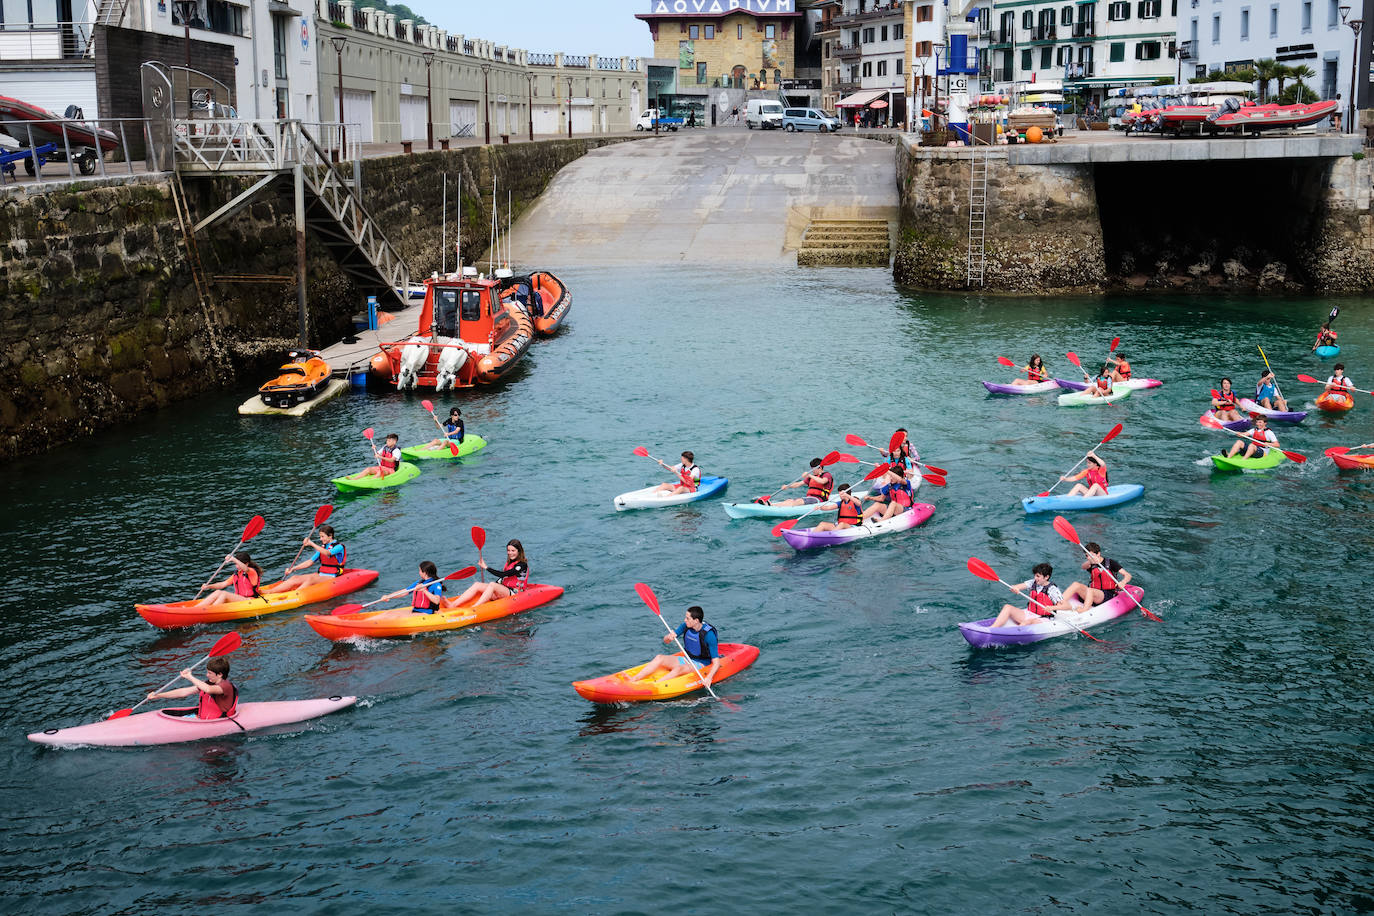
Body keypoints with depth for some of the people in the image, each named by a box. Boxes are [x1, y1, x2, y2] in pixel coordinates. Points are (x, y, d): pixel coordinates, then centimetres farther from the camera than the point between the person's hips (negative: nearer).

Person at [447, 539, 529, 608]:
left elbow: (503, 574, -18)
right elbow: (501, 579, 17)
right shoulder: (509, 563, 19)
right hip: (503, 591, 8)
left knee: (492, 585, -34)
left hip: (515, 593, -8)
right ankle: (453, 605, -29)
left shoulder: (522, 565, -9)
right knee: (477, 585, -12)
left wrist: (486, 567, -18)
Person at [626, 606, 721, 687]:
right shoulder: (685, 626, -4)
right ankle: (632, 680, -27)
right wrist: (669, 637, -21)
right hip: (686, 659, 6)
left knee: (679, 669, -35)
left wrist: (709, 677, -38)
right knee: (659, 658, -16)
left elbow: (716, 662, -23)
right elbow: (665, 640, 4)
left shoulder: (709, 634, -22)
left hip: (701, 664, -6)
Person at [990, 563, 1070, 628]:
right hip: (1029, 614, 6)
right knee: (1007, 607, -13)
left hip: (1043, 619, -6)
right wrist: (1014, 588, -25)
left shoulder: (1052, 589, -9)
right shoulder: (1033, 583, 7)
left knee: (1027, 622, -37)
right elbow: (1015, 588, 0)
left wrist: (1052, 608, -31)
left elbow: (1067, 606, -14)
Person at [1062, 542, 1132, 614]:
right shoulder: (1091, 564, 11)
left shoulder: (1110, 563, 2)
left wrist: (1123, 582, -27)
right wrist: (1090, 562, -38)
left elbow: (1128, 575, -4)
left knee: (1090, 590, -34)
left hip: (1108, 595, -4)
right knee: (1076, 585, -19)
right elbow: (1084, 567, -15)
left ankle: (1083, 612, -55)